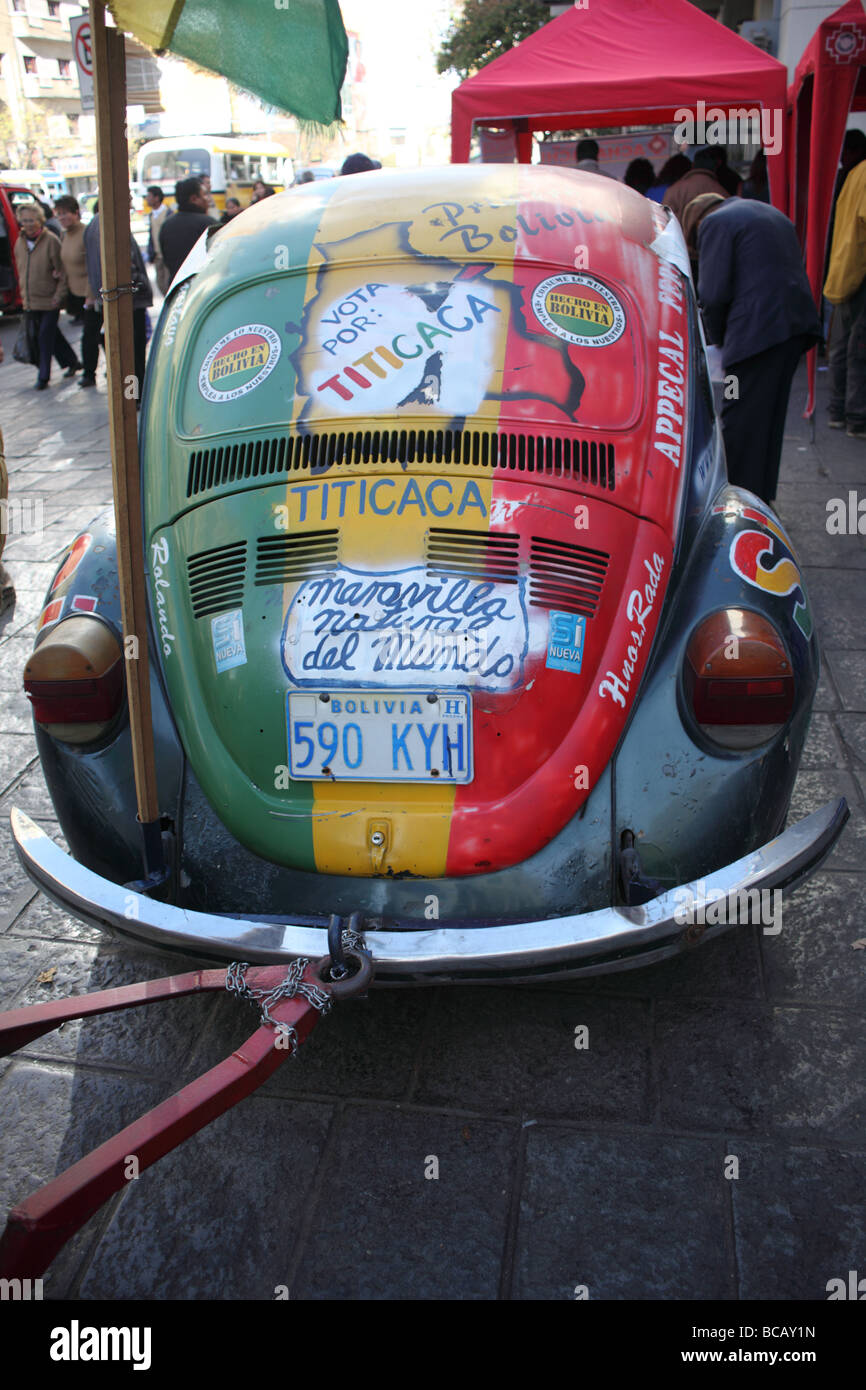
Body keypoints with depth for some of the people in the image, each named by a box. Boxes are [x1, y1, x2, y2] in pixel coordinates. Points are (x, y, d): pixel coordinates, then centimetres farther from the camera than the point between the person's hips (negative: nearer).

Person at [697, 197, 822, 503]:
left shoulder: (715, 222, -1)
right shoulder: (774, 214, 26)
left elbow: (714, 292, -8)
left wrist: (718, 337, 8)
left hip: (757, 330, -9)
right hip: (798, 325, 9)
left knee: (740, 420, -4)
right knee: (770, 416, 14)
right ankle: (761, 496, 20)